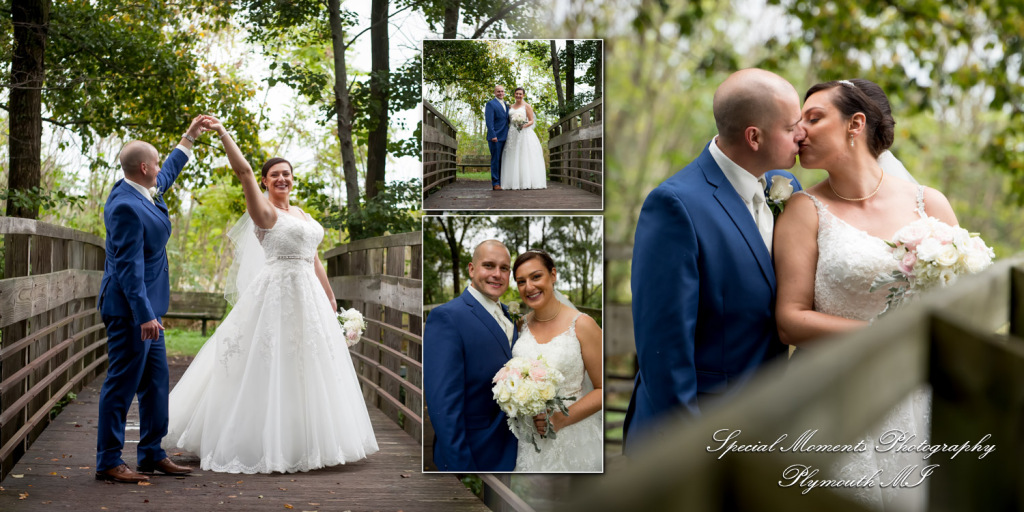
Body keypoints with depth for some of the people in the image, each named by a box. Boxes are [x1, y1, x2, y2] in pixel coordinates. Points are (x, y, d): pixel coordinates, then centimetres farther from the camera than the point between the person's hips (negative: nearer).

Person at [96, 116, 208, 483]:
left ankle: (151, 453, 22)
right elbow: (129, 266, -24)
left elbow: (168, 175, 32)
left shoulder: (143, 191, 8)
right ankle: (108, 462, 3)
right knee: (122, 383, -4)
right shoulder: (126, 206, -21)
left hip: (146, 308, 10)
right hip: (131, 309, -10)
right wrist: (145, 315, -26)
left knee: (156, 383, 13)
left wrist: (189, 137, 37)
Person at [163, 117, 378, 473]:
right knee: (272, 368, -6)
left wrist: (328, 296, 21)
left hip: (309, 297, 8)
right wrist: (222, 133, -23)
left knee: (306, 368, 10)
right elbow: (243, 171, -19)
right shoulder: (264, 211, -5)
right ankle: (263, 444, 2)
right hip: (277, 294, -8)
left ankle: (300, 442, 19)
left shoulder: (299, 213, 17)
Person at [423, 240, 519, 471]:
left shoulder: (506, 315, 10)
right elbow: (444, 406, -21)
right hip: (474, 456, -8)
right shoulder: (446, 317, -16)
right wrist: (460, 467, -23)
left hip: (509, 450, 8)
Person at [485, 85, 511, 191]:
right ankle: (495, 184, -4)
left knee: (502, 161, 8)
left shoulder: (506, 105, 19)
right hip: (495, 137, -7)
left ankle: (502, 182, 12)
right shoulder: (491, 104, -4)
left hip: (504, 137, 7)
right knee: (495, 160, -6)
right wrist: (493, 135, -20)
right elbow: (489, 121, -12)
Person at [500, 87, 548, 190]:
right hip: (512, 135, 5)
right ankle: (514, 183, -2)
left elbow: (531, 121, -2)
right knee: (513, 158, -1)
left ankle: (526, 182, -9)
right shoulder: (511, 107, 17)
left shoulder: (527, 106, 2)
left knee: (525, 158, -9)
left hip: (524, 134, -5)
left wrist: (524, 126, -20)